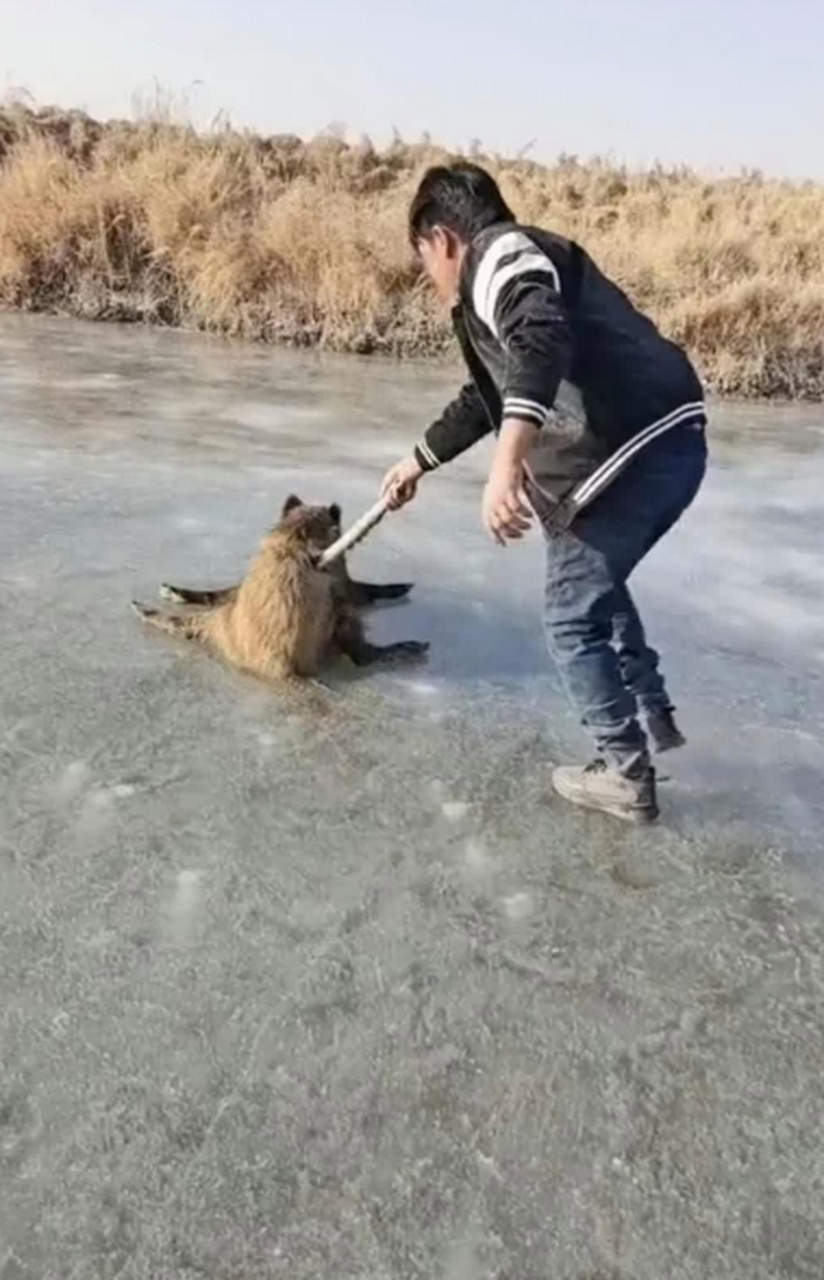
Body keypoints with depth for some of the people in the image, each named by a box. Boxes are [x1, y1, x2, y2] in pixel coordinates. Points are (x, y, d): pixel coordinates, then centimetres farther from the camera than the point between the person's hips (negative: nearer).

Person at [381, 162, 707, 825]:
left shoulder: (500, 254, -4)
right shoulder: (519, 269, 28)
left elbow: (542, 345, -27)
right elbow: (492, 393, 38)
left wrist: (506, 465, -38)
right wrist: (421, 460, 47)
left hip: (634, 453, -10)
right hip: (667, 441, 10)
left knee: (573, 617, 5)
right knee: (599, 586, 29)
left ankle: (626, 775, 17)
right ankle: (653, 716, 39)